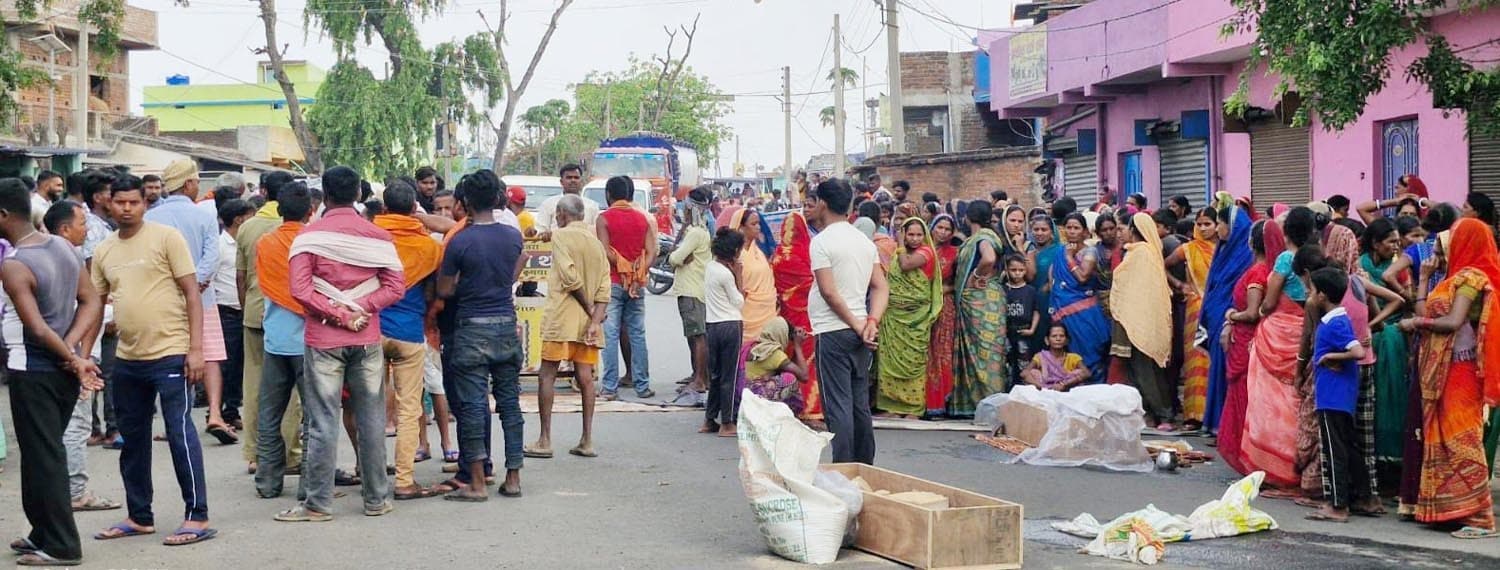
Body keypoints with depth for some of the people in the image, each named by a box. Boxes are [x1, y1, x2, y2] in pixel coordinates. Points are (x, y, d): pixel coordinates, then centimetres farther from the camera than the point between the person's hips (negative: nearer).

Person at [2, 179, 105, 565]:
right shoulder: (63, 247, 4)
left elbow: (37, 328, -23)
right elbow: (92, 302, 4)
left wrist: (74, 361, -13)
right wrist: (74, 349, -5)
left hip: (32, 370, -7)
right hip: (64, 369, 7)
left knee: (41, 457, 1)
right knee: (48, 452, 17)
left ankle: (60, 546, 4)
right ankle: (44, 533, 26)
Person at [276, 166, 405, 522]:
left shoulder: (310, 235, -4)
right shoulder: (378, 236, 3)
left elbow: (300, 289, -13)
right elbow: (396, 287, -3)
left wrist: (337, 313, -9)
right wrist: (360, 308, -7)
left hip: (323, 339, -2)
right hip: (367, 338, 2)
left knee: (323, 422, 0)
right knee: (371, 419, 8)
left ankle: (318, 503, 3)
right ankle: (377, 499, 14)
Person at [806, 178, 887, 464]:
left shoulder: (821, 242, -11)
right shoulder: (865, 241, 12)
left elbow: (829, 292, -17)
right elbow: (880, 287, 7)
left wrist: (857, 325, -11)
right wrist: (872, 321, -4)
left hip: (832, 332, -7)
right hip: (859, 335, 7)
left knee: (837, 407, -5)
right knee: (860, 405, 13)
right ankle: (866, 469, 19)